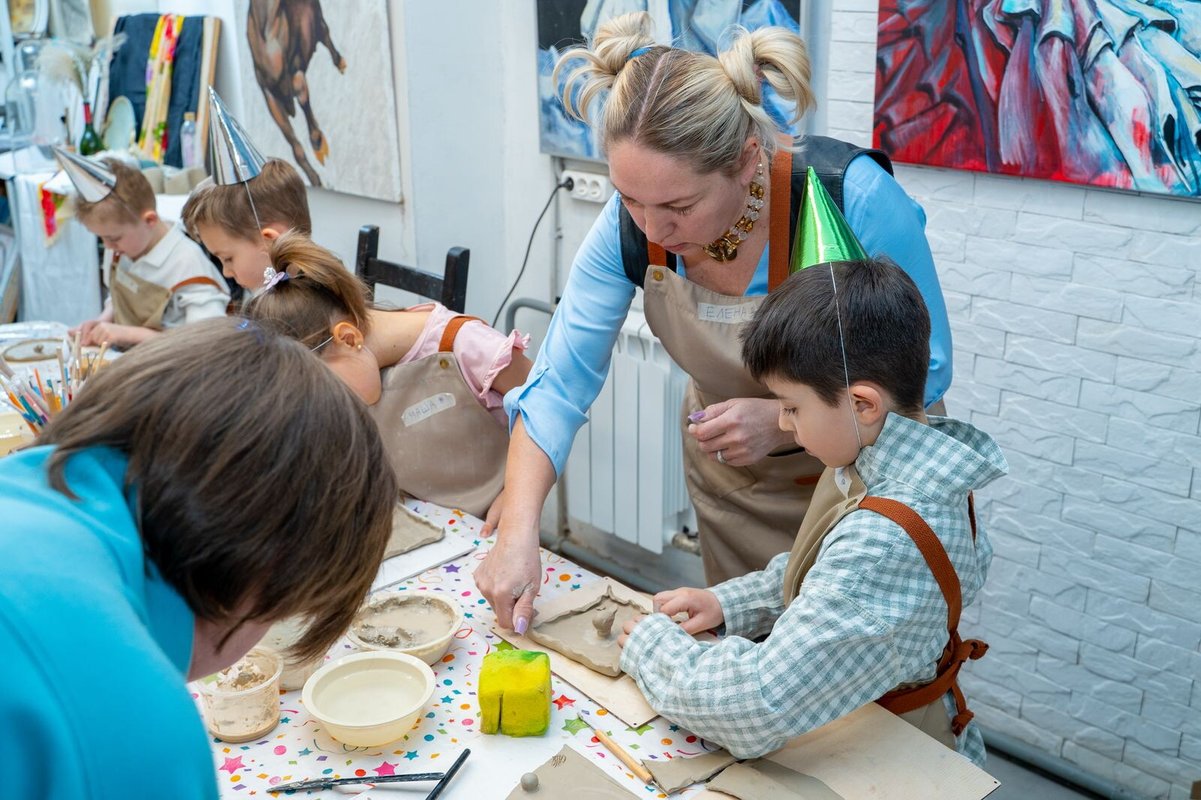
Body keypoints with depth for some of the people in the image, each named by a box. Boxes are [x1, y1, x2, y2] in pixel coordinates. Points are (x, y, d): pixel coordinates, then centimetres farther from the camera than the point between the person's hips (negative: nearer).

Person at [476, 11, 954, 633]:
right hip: (732, 479, 3)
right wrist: (517, 534, -30)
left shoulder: (855, 199, -32)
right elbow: (558, 388, -19)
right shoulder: (631, 224, -21)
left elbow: (926, 370, -21)